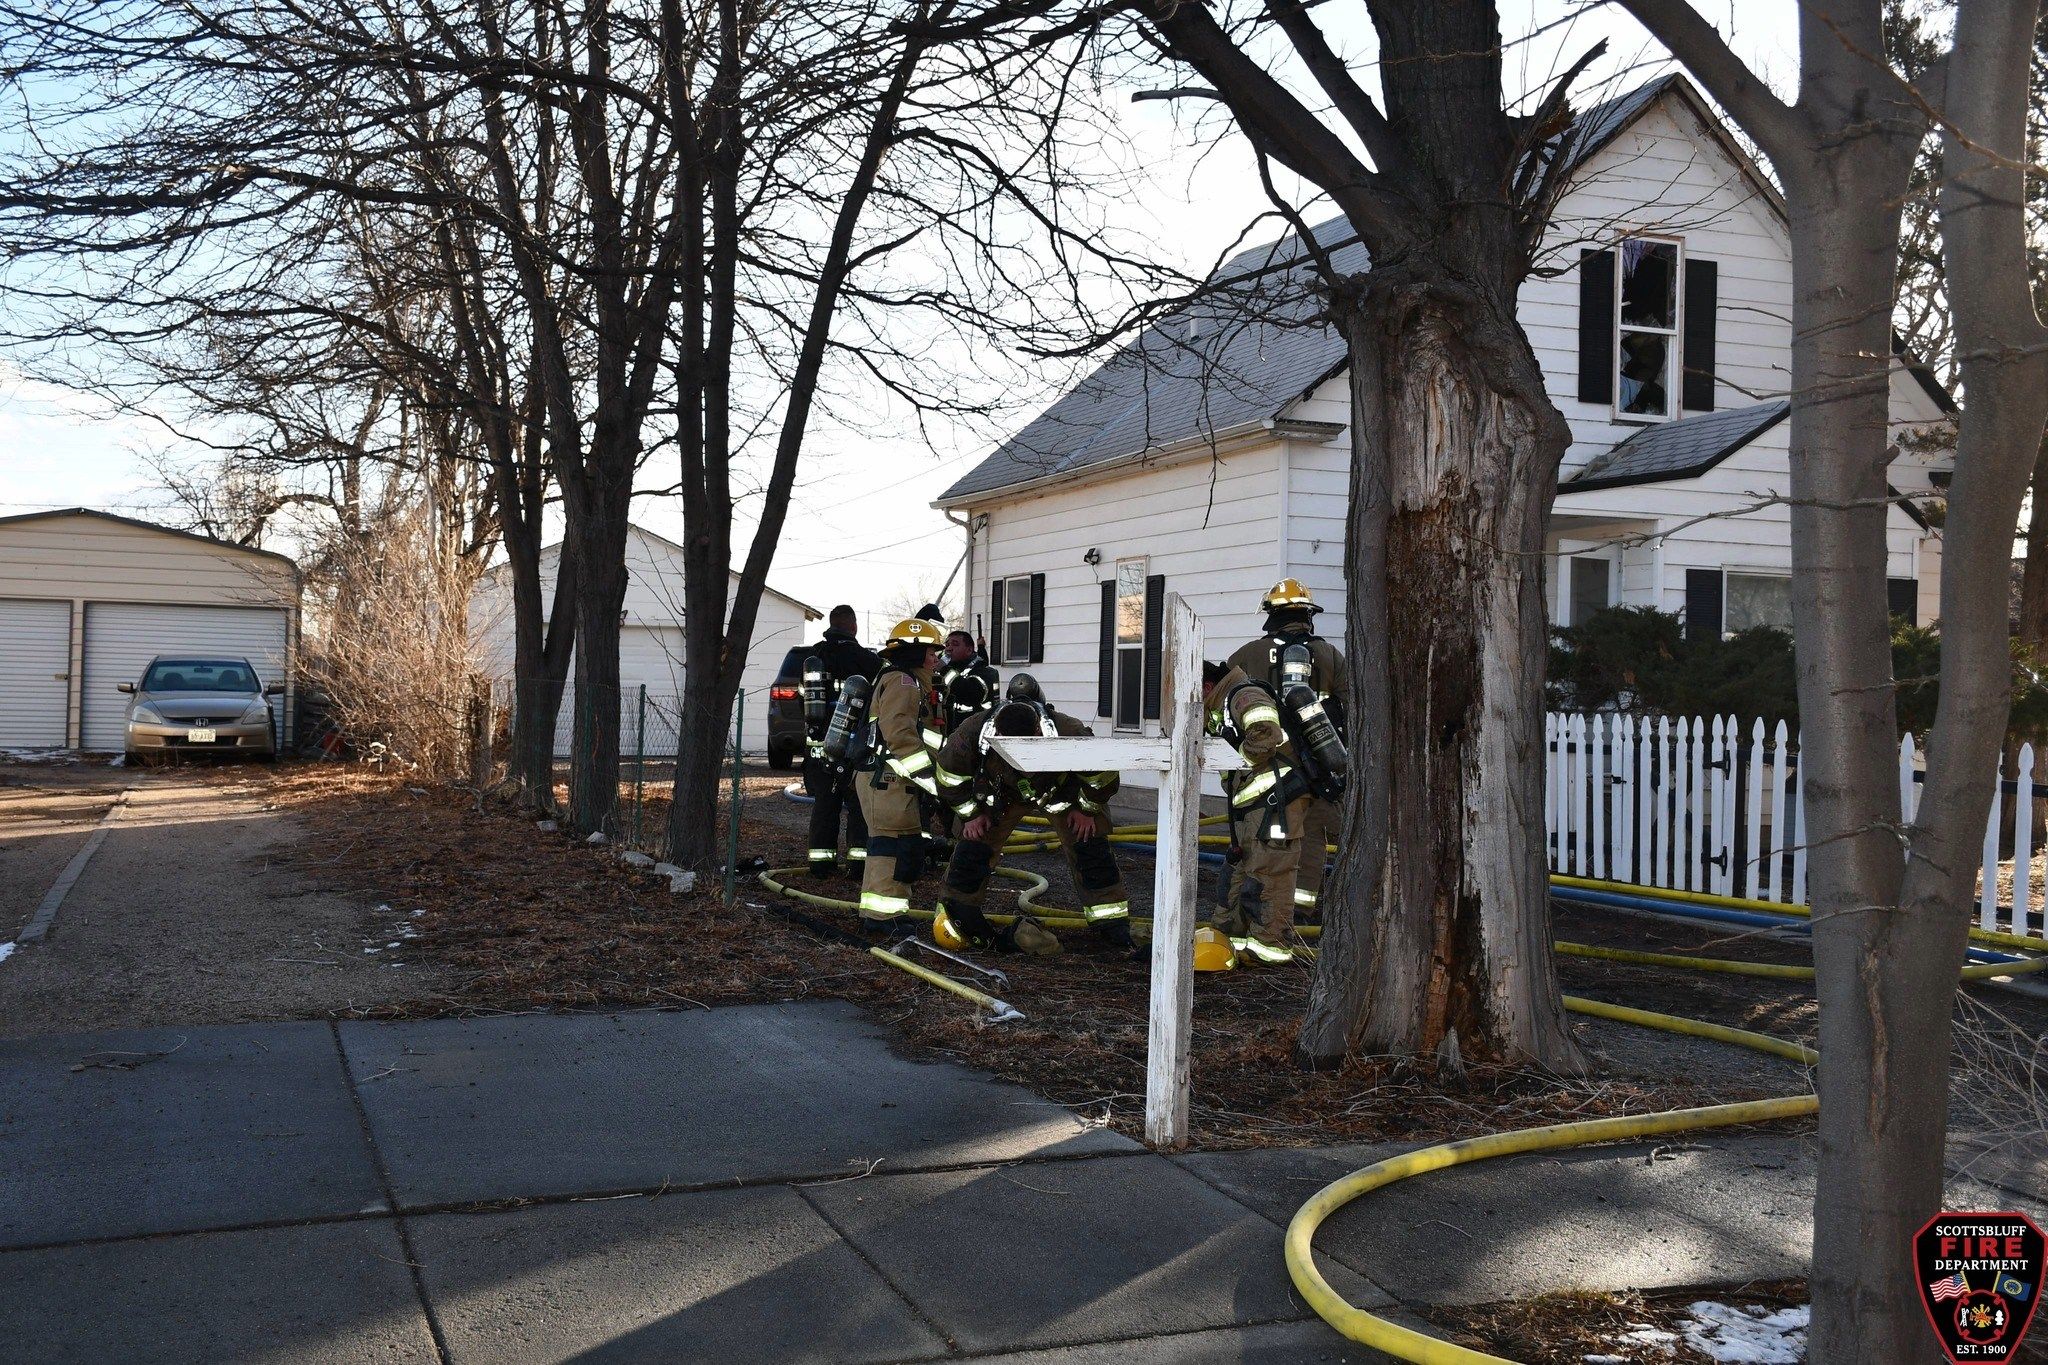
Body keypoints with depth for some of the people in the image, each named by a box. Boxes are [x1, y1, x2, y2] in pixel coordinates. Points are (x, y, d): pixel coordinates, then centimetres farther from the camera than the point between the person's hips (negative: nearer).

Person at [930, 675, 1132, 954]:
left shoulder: (1068, 733, -42)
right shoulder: (973, 733, -38)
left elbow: (1103, 773, -21)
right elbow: (950, 776, -15)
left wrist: (1087, 808, -10)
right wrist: (971, 813, -8)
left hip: (1062, 791, -1)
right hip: (1001, 792, 1)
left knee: (1089, 847, -9)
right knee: (973, 845, -7)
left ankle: (1111, 920, 4)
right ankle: (954, 916, 11)